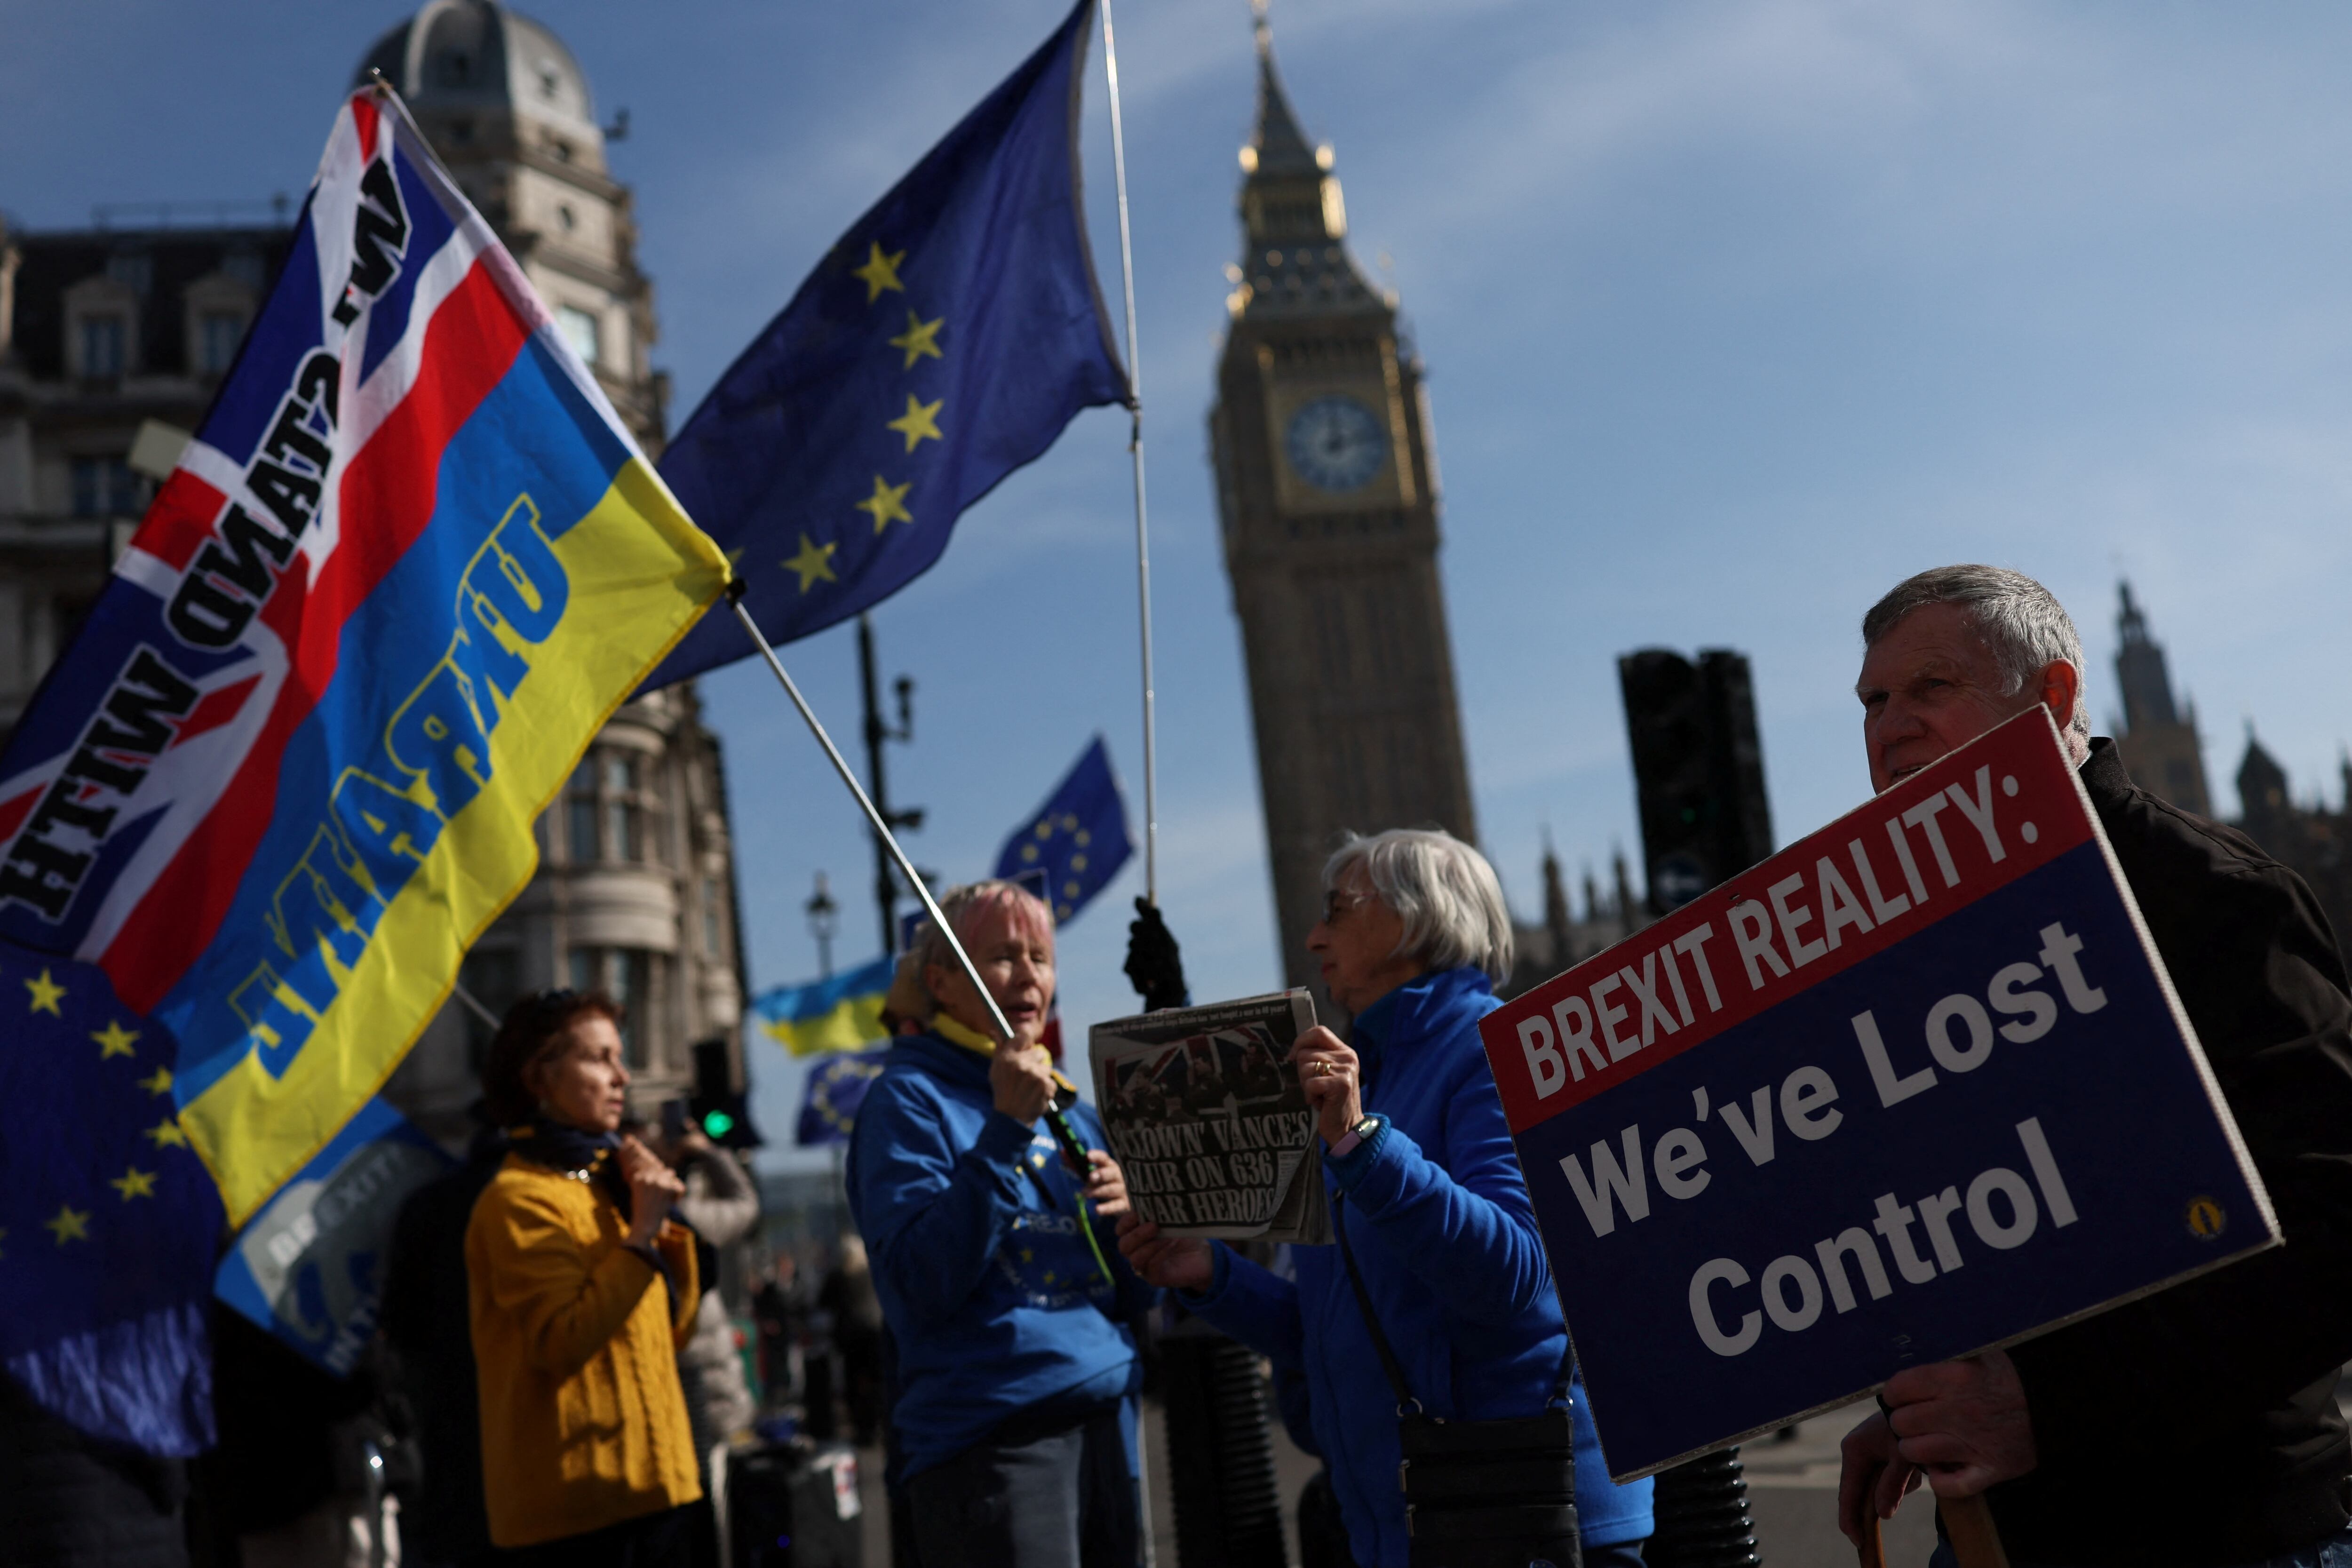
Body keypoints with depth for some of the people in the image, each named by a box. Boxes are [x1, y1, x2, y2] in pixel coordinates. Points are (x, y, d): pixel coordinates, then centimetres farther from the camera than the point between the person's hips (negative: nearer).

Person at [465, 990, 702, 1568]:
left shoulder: (602, 1182, 17)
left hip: (647, 1482, 9)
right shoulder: (520, 1200, -9)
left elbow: (672, 1331, 17)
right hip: (576, 1497, -9)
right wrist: (642, 1235, -19)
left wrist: (666, 1224, 5)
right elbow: (562, 1345, -21)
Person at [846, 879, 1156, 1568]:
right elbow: (926, 1285, -19)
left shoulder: (1068, 1110, 14)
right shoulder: (908, 1099, -6)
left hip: (1106, 1429, 7)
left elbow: (1131, 1297, 14)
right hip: (989, 1444, -7)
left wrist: (1125, 1212, -6)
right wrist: (1006, 1129, -22)